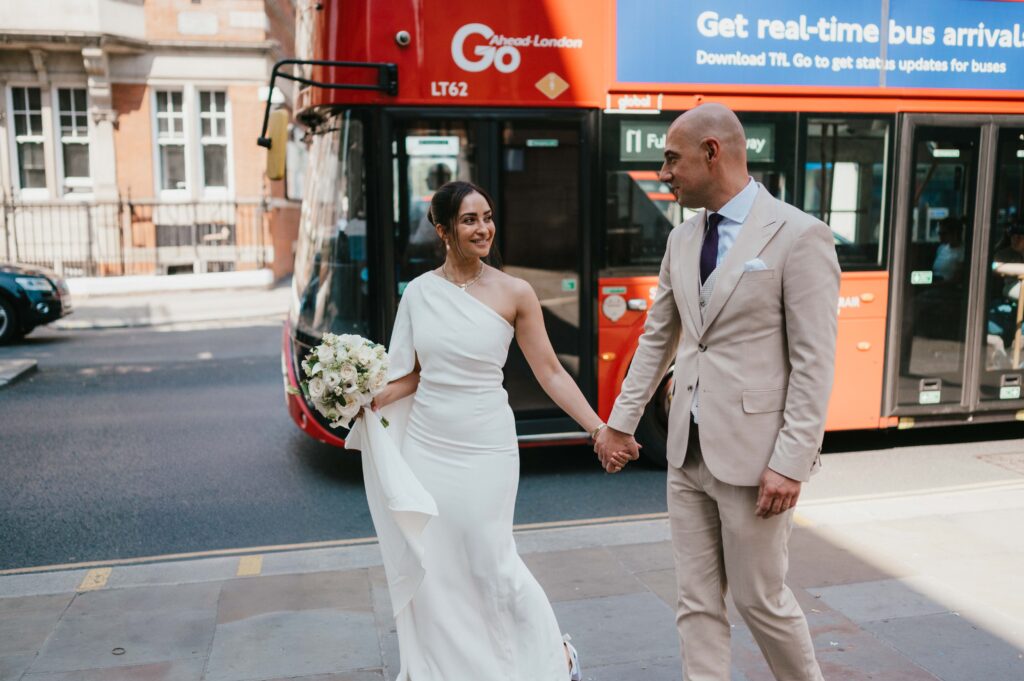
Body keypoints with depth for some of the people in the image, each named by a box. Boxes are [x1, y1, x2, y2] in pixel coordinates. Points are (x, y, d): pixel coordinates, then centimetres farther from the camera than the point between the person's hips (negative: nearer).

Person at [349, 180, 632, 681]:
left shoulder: (514, 293, -7)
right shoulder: (419, 291, 2)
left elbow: (550, 374, -5)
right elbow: (411, 375, 8)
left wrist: (600, 431, -10)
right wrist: (368, 401, -8)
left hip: (485, 448, -3)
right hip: (426, 446, 3)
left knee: (491, 564, 3)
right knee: (430, 568, 10)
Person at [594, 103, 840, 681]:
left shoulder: (799, 234, -11)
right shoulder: (683, 238, 9)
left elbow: (814, 362, -13)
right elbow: (657, 337, 16)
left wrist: (792, 461, -17)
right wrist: (622, 419, 14)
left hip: (753, 453, -6)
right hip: (689, 451, 6)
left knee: (761, 599, 9)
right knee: (698, 602, 12)